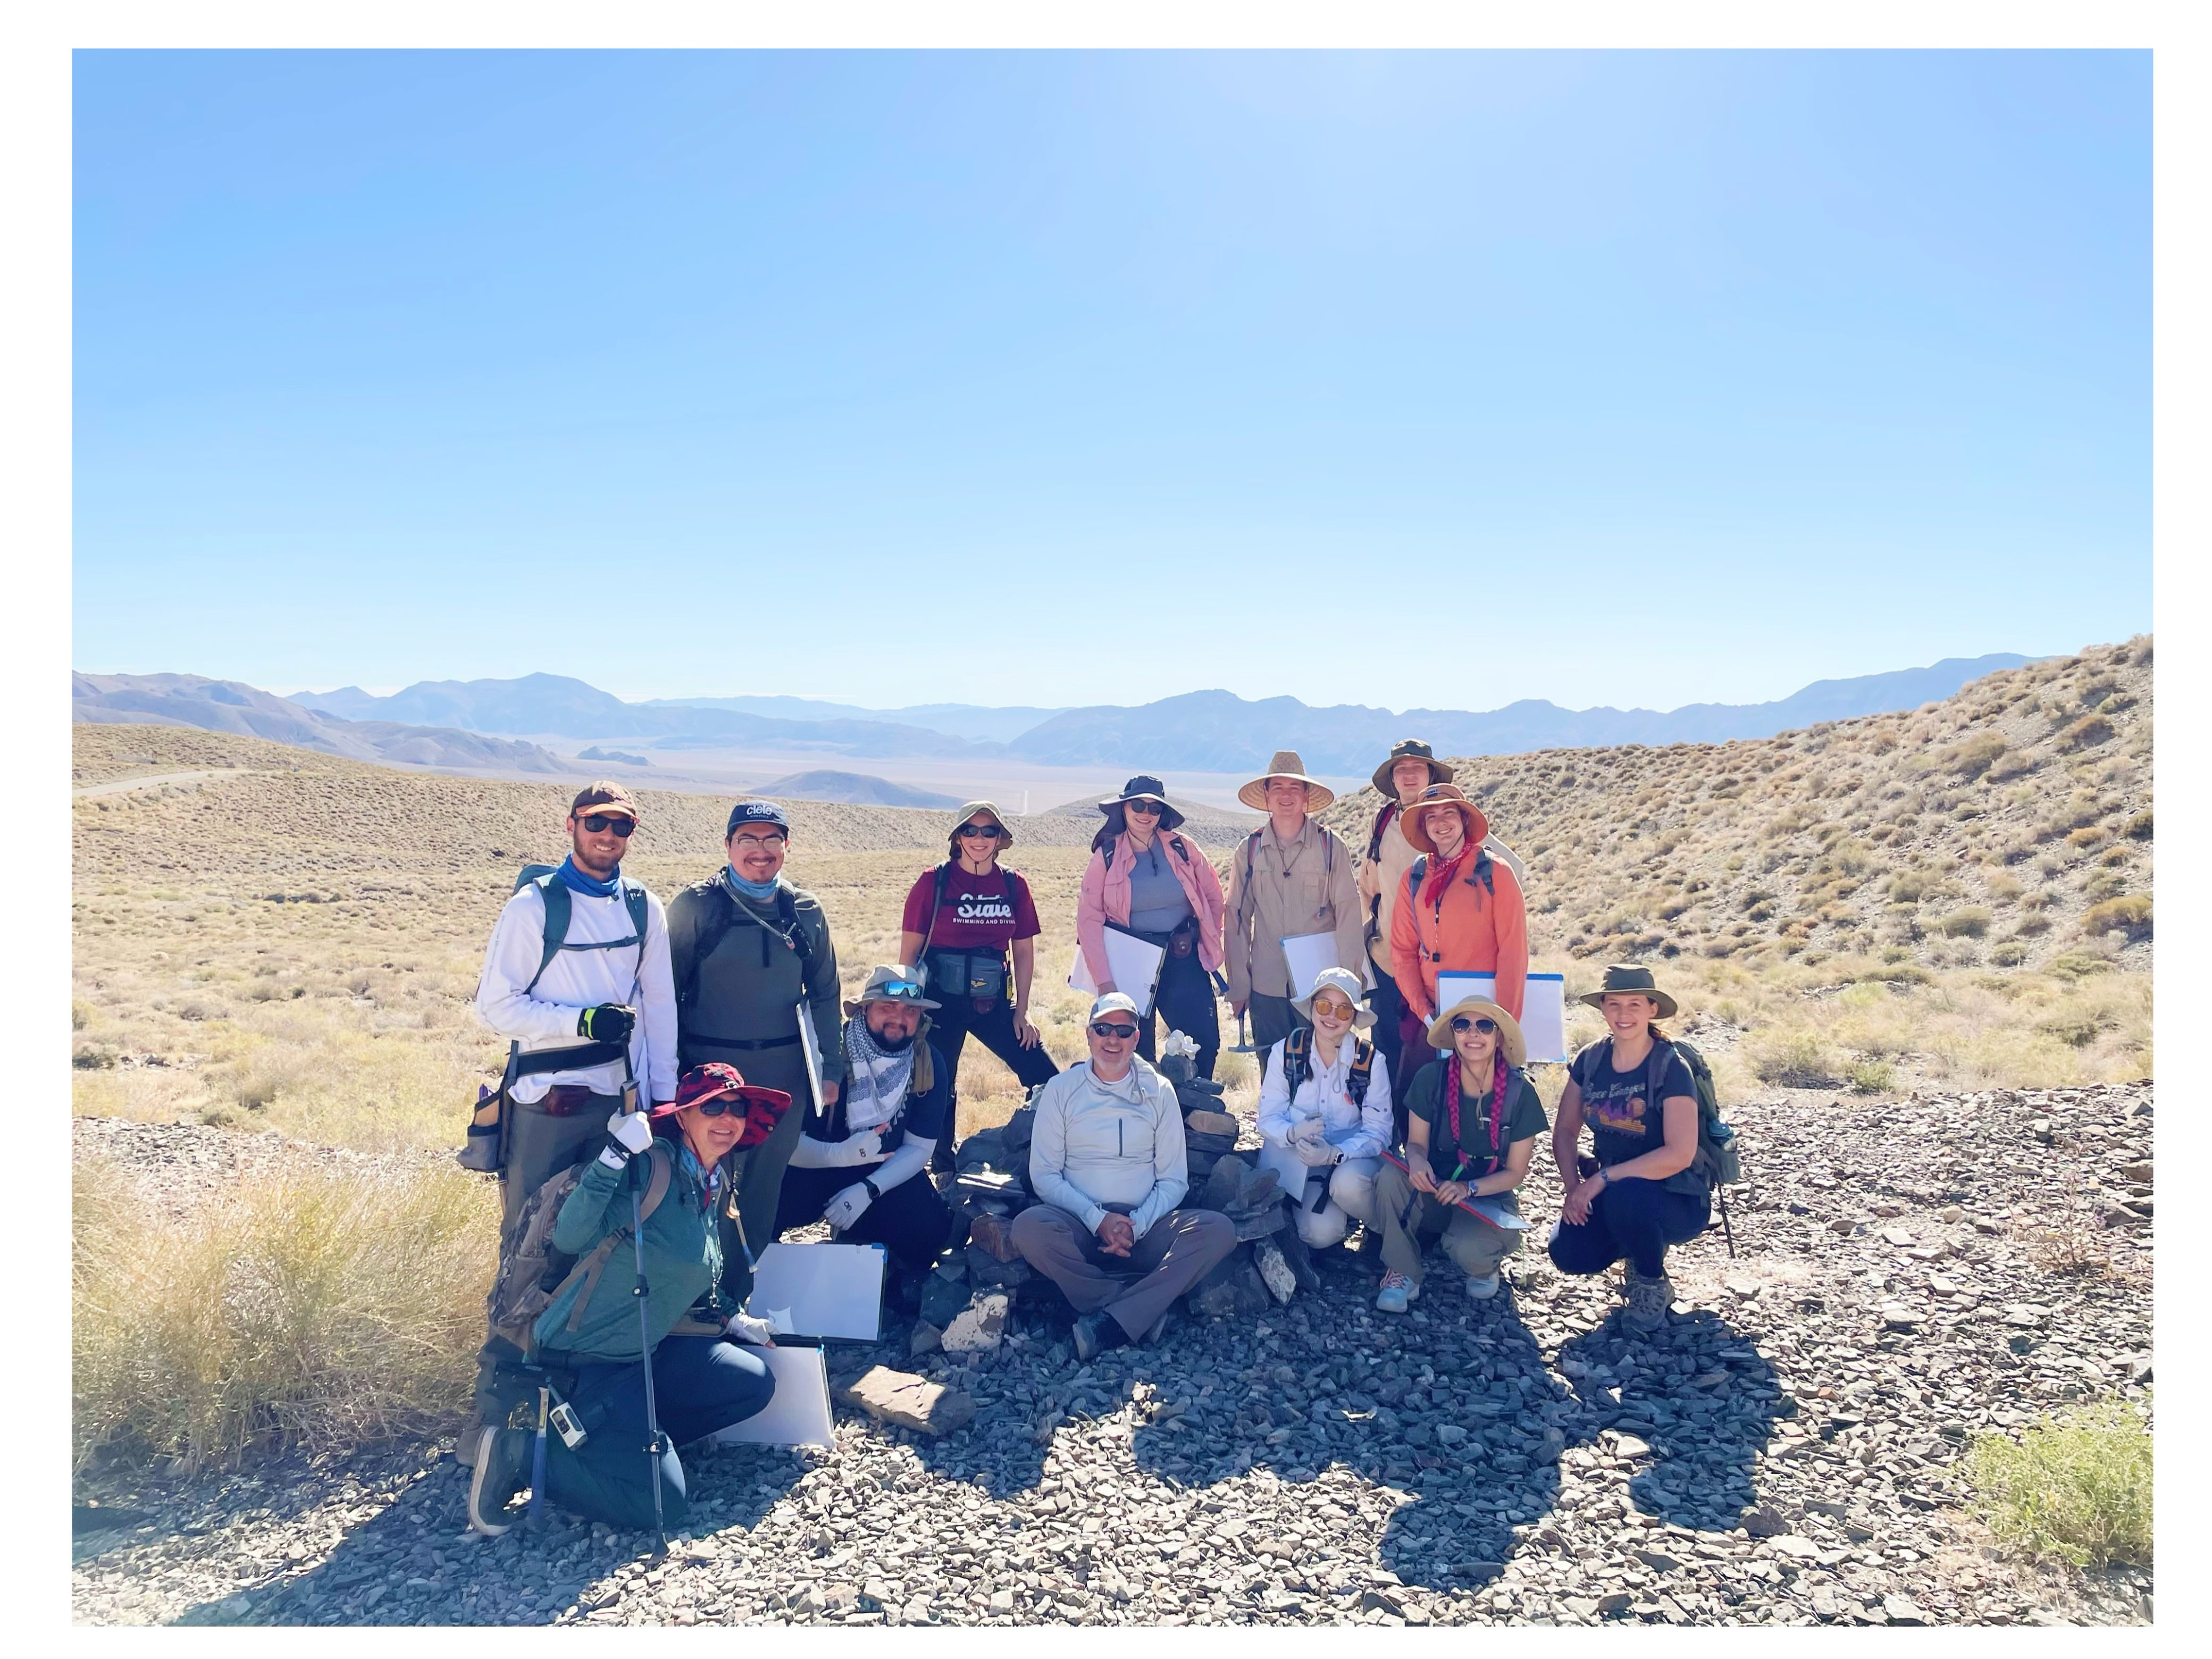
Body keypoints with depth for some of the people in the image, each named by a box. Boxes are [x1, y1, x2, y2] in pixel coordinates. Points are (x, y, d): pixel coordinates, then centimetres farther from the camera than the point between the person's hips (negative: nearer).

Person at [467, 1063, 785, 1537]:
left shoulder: (714, 1180, 7)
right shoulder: (651, 1166, -20)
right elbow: (570, 1238, -33)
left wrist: (731, 1320, 17)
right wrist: (614, 1156, -42)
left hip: (646, 1350, 9)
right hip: (586, 1359, -9)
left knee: (754, 1383, 3)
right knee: (663, 1504, -13)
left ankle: (618, 1439, 7)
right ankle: (521, 1452, 0)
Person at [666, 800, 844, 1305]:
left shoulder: (805, 912, 5)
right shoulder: (696, 905, -5)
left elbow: (824, 994, 11)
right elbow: (666, 988, -3)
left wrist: (832, 1067, 8)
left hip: (784, 1070, 3)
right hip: (711, 1068, -3)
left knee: (766, 1185, 12)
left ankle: (754, 1288, 28)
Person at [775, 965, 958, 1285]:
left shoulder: (930, 1063, -10)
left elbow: (919, 1148, -6)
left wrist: (868, 1190, -22)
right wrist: (843, 1153, -40)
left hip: (885, 1171, 3)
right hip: (814, 1165, -3)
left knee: (930, 1230, -21)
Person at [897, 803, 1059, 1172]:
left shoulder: (1014, 885, 2)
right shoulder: (934, 882, -6)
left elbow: (1024, 952, 7)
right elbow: (909, 951, -3)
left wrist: (1021, 1013, 4)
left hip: (992, 1002, 3)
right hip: (941, 1001, -3)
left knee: (1048, 1082, -2)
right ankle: (945, 1174, 28)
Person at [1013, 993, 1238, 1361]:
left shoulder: (1159, 1091, 10)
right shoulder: (1061, 1089, 7)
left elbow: (1173, 1179, 7)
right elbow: (1044, 1175, 1)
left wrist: (1137, 1224, -12)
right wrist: (1097, 1218, -13)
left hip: (1145, 1226, 1)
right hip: (1079, 1227, -1)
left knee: (1219, 1229, -25)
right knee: (1029, 1227, -33)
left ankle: (1110, 1323, -29)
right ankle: (1145, 1308, -24)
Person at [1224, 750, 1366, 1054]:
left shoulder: (1330, 847, -1)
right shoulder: (1249, 850, 5)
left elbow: (1348, 914, -1)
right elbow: (1237, 918, 7)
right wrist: (1238, 986, 4)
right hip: (1266, 986, 2)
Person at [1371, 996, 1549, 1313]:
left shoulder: (1519, 1091, -15)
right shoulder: (1431, 1078, -15)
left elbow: (1515, 1173, -6)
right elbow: (1416, 1142, -3)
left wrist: (1469, 1188, -24)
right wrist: (1417, 1160, -28)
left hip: (1488, 1198, -1)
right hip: (1433, 1191, 1)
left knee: (1468, 1250, -33)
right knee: (1391, 1176, -31)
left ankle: (1483, 1268, 7)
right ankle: (1403, 1273, -11)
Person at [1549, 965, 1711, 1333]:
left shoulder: (1671, 1068, -17)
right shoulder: (1591, 1060, -2)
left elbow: (1680, 1155, -26)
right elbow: (1565, 1130, 3)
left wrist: (1601, 1178, -27)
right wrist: (1574, 1187, -14)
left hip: (1676, 1201, -5)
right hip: (1609, 1194, 5)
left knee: (1624, 1197, -37)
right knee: (1569, 1253, -20)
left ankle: (1654, 1288, -6)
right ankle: (1644, 1246, 14)